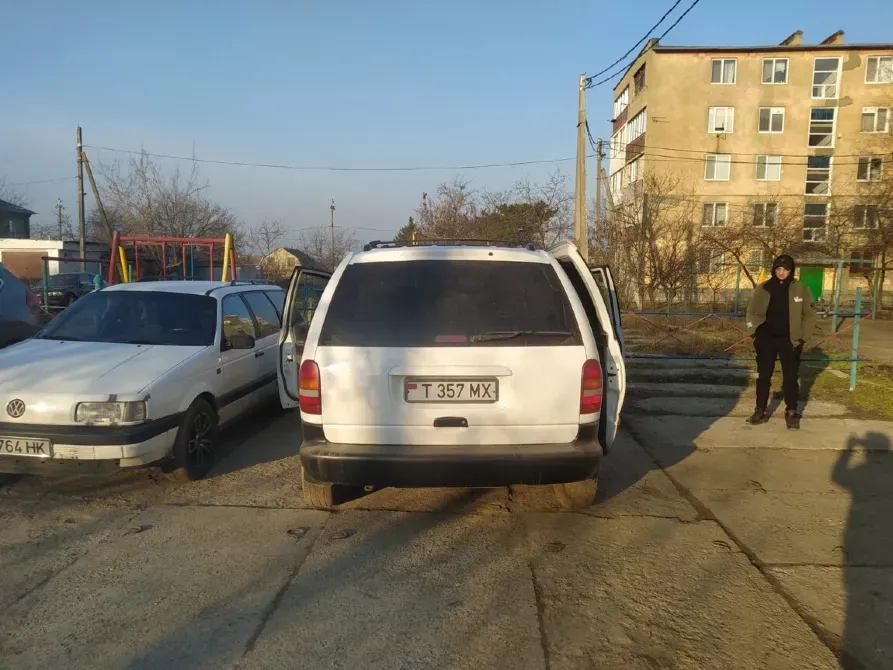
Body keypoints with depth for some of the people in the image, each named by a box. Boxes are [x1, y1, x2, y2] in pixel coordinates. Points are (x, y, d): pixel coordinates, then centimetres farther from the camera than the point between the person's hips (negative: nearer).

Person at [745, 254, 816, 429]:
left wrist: (802, 336, -3)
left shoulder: (801, 289, -3)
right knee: (764, 376, 8)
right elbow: (752, 312, 9)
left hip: (790, 341, -1)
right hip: (766, 339, 1)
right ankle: (761, 410, 18)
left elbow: (809, 314, 3)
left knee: (790, 377, 5)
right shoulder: (763, 288, 1)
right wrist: (754, 331, 1)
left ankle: (791, 412, 17)